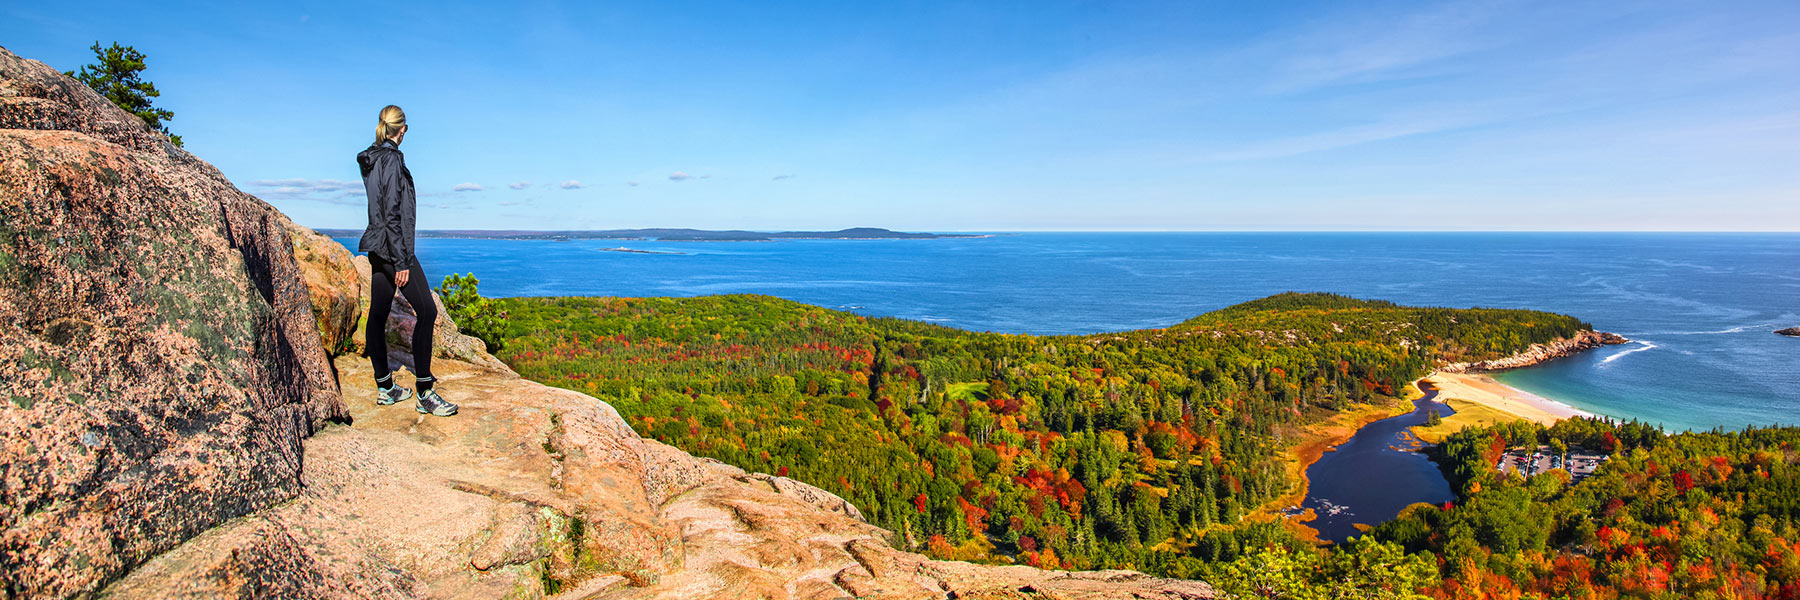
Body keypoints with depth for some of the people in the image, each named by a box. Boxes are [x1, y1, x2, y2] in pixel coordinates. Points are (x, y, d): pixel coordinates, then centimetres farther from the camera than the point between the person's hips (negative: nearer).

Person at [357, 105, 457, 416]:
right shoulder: (391, 159, -14)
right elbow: (391, 213, -19)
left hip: (377, 247, 10)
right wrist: (401, 262, -19)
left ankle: (385, 388, 19)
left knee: (378, 314, 10)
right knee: (427, 310, -9)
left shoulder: (370, 159, 14)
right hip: (394, 246, -10)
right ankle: (425, 393, -8)